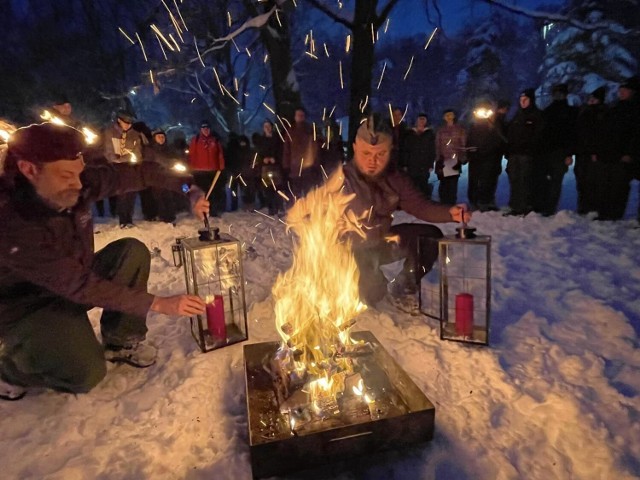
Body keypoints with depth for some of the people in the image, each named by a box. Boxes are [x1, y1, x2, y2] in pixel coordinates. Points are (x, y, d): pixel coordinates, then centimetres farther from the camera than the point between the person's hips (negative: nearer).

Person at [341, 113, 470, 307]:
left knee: (431, 236, 4)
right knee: (373, 289, -30)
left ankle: (403, 290, 18)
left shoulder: (395, 179, -3)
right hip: (349, 249, -7)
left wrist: (450, 212, -22)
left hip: (379, 241, 7)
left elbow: (420, 206, -3)